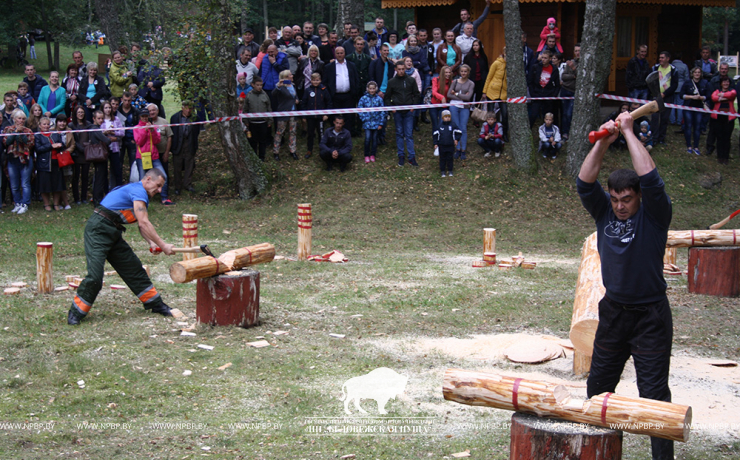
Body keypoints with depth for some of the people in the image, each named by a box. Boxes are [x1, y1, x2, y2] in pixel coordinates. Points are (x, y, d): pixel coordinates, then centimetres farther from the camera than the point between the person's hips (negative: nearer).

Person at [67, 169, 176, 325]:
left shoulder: (139, 193, 18)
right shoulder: (138, 191, -15)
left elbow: (142, 225, 17)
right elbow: (143, 223, -22)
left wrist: (151, 242, -1)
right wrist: (162, 245, -18)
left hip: (113, 233, 10)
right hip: (98, 230, -10)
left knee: (134, 268, 12)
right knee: (95, 276, -16)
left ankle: (156, 305, 21)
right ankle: (75, 314, -2)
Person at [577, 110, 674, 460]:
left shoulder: (654, 215, -10)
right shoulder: (604, 212, 2)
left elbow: (650, 179, -25)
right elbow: (585, 183, -10)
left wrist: (629, 132, -19)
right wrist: (602, 143, -19)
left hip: (650, 315, -5)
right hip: (613, 311, 5)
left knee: (654, 391, -6)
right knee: (598, 384, 15)